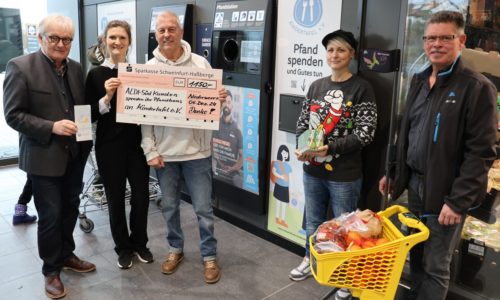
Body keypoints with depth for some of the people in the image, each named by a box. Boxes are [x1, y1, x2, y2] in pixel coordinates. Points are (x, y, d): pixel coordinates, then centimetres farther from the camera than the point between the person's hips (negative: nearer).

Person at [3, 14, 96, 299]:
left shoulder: (76, 68, 6)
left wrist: (86, 136, 1)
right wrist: (51, 127, -23)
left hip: (75, 154, 5)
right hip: (44, 156, -5)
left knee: (70, 209, 17)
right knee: (50, 216, 5)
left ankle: (67, 255, 38)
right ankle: (51, 270, 25)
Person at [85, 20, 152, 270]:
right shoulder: (96, 74, -4)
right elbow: (90, 115, -5)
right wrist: (107, 97, -20)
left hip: (136, 144, 2)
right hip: (109, 146, -1)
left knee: (141, 195, 8)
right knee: (116, 199, 9)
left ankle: (139, 243, 31)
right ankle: (123, 248, 29)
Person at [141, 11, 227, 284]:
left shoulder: (200, 64, -2)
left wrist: (221, 99, -20)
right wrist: (150, 151, -5)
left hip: (196, 150, -1)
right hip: (164, 152, 2)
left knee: (203, 208, 6)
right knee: (169, 206, 16)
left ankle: (209, 255, 25)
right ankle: (175, 249, 37)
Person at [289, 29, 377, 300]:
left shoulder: (361, 88, -9)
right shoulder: (316, 86, 7)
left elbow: (365, 133, -15)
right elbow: (302, 122, 12)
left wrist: (329, 148, -23)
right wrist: (301, 146, -8)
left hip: (344, 174, -5)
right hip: (312, 170, 5)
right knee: (312, 221, 22)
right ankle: (310, 260, 45)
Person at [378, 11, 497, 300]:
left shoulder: (477, 87, -12)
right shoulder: (419, 80, 9)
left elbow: (481, 152, -16)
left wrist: (457, 201, -19)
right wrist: (393, 172, 13)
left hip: (445, 191, -6)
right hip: (414, 183, 6)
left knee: (435, 266, 6)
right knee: (416, 256, 18)